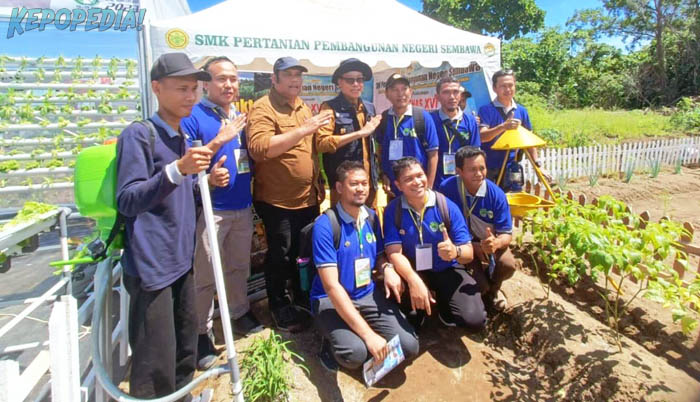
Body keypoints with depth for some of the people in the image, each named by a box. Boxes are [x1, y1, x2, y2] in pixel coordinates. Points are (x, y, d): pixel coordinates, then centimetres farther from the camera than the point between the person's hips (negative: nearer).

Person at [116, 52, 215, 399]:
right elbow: (127, 202, -20)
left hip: (181, 262, 8)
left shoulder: (182, 138, 13)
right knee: (156, 368, -2)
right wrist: (177, 170, -32)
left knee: (185, 356, 19)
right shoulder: (138, 134, -11)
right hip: (151, 267, -8)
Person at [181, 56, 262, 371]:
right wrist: (219, 140, -24)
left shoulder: (241, 117, 9)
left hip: (243, 206, 6)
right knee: (205, 275, 3)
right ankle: (201, 332, 21)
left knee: (239, 266, 20)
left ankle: (240, 313, 39)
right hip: (211, 209, -6)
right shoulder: (193, 117, -9)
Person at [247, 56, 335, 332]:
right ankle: (279, 308, 27)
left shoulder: (303, 107, 12)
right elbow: (258, 148, -29)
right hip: (277, 200, -7)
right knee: (281, 256, 6)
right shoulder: (262, 108, -12)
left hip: (308, 198, 7)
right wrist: (303, 129, -30)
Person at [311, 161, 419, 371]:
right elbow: (331, 285, -22)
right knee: (355, 354, -31)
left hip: (369, 294, 6)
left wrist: (387, 268, -12)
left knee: (409, 346, -13)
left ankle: (354, 335, 13)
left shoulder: (371, 217, 2)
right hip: (331, 300, -5)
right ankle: (334, 340, 5)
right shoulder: (324, 225, -18)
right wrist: (368, 334, -27)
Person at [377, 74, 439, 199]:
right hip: (392, 189, 3)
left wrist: (428, 188, -8)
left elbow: (433, 154, -6)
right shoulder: (382, 119, 1)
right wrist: (384, 178, -1)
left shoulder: (423, 116, -8)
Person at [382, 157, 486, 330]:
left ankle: (444, 305, 18)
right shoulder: (393, 210, -11)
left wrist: (455, 252, -39)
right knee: (391, 285, -33)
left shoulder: (447, 206, -13)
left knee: (475, 319, -20)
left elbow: (469, 253, -13)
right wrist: (414, 280, -37)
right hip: (411, 271, 0)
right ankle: (416, 312, 5)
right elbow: (394, 252, -18)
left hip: (447, 270, 0)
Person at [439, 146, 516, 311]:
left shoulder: (496, 194, -18)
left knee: (508, 265, -27)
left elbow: (507, 234, -14)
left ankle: (493, 289, 12)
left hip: (490, 241, 2)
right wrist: (473, 246, -21)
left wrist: (496, 243, -39)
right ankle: (483, 288, 23)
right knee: (481, 286, -21)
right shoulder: (447, 188, -22)